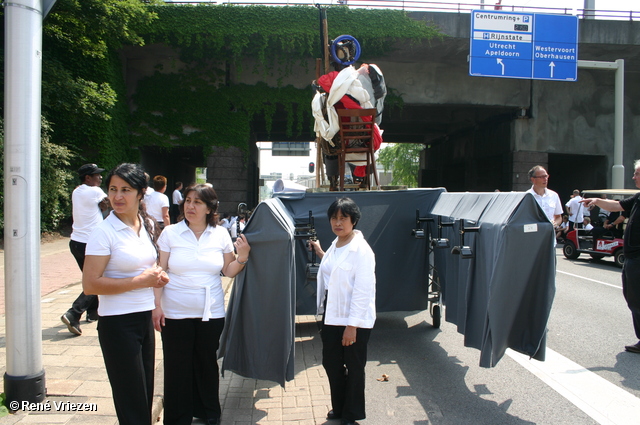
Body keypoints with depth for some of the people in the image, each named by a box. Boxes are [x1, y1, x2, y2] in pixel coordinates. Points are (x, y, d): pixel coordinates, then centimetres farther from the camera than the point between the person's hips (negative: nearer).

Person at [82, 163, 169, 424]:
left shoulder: (148, 225, 6)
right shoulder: (104, 232, -14)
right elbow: (90, 284, -19)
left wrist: (156, 275, 1)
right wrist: (140, 281, -19)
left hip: (145, 319, 7)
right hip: (117, 323, -6)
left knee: (146, 396, 18)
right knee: (132, 404, 4)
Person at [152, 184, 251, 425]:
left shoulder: (221, 234, 1)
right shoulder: (170, 233, -3)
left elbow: (229, 271, 7)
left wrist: (242, 257, -11)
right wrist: (157, 305, -6)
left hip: (211, 313, 1)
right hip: (176, 314, -1)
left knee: (207, 365, 13)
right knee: (177, 368, 7)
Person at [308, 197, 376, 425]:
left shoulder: (361, 250, -18)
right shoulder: (335, 245, 8)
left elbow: (363, 291, -20)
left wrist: (352, 325, -21)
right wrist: (320, 253, 22)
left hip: (354, 320, -8)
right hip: (331, 315, 8)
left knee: (354, 367, 9)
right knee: (331, 363, 17)